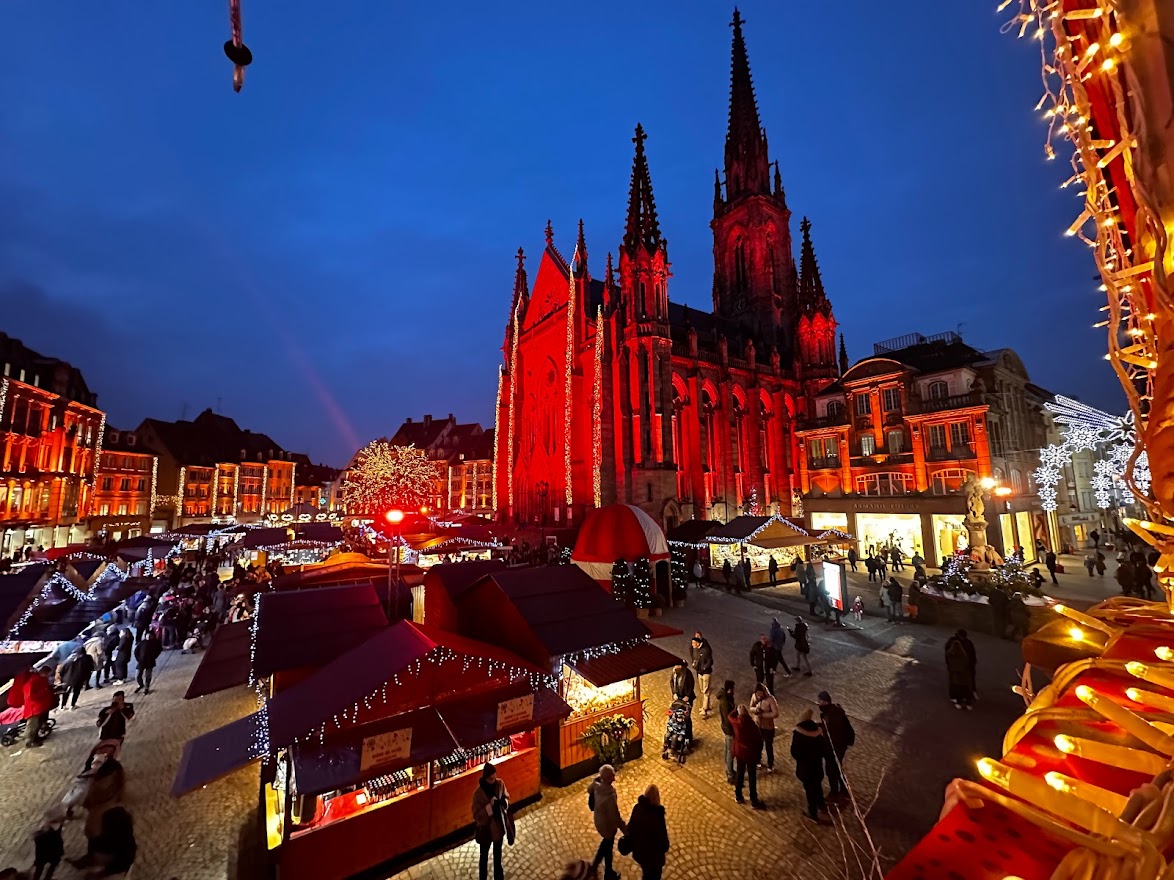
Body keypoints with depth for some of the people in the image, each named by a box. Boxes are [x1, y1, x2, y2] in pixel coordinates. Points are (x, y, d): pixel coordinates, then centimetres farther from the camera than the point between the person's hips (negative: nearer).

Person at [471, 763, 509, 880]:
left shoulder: (500, 784, -16)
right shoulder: (478, 793, -28)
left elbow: (507, 797, -2)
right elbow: (476, 815, -24)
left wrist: (504, 802, -24)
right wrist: (490, 805, -35)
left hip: (499, 825, 4)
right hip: (485, 828, -4)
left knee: (498, 854, 27)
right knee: (484, 856, 21)